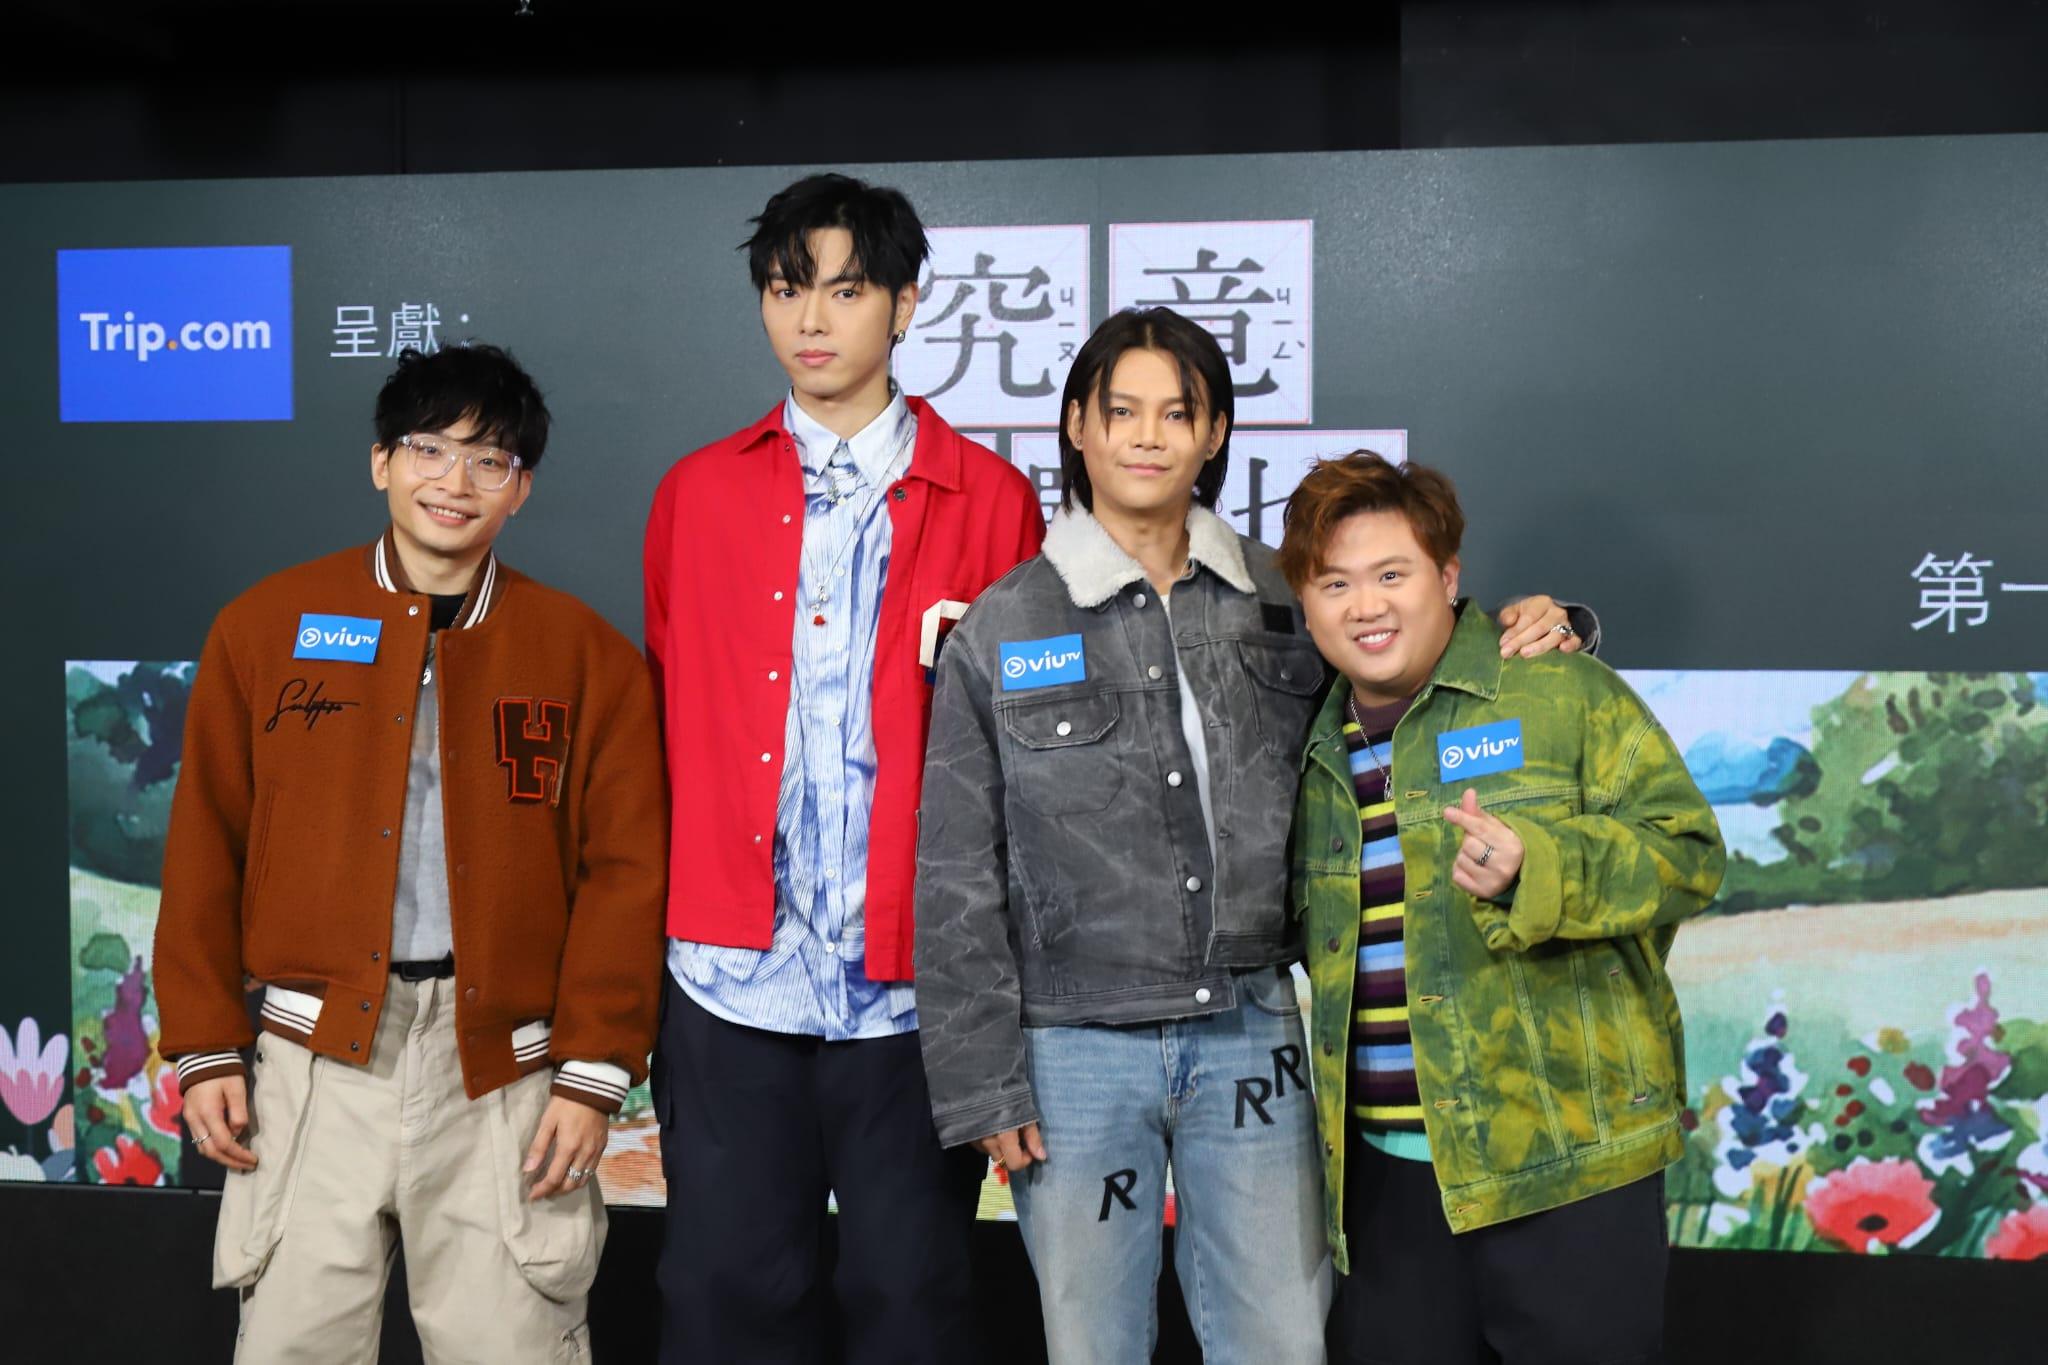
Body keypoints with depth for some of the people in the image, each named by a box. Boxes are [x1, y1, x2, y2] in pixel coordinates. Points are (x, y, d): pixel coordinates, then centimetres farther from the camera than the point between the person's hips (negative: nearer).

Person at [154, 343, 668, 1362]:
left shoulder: (586, 654, 3)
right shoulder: (266, 626, 6)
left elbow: (624, 870, 0)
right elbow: (205, 849, 6)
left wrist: (594, 1072, -5)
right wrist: (206, 1048, 4)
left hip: (503, 1069, 0)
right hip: (318, 1060, 1)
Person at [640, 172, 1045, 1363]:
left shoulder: (989, 500, 3)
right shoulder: (698, 495, 11)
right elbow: (666, 716, 14)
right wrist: (663, 908, 11)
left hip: (911, 979, -2)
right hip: (735, 978, 2)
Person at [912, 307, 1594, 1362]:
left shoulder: (1283, 601, 3)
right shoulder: (1003, 629, -3)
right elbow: (958, 879, -2)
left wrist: (1523, 633, -3)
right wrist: (982, 1082, -5)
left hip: (1248, 1037, 2)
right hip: (1074, 1049, -2)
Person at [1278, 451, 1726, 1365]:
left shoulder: (1561, 692, -4)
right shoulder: (1315, 750, 14)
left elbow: (1684, 849, -9)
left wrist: (1534, 871, -24)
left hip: (1565, 1156, -5)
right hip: (1380, 1170, 6)